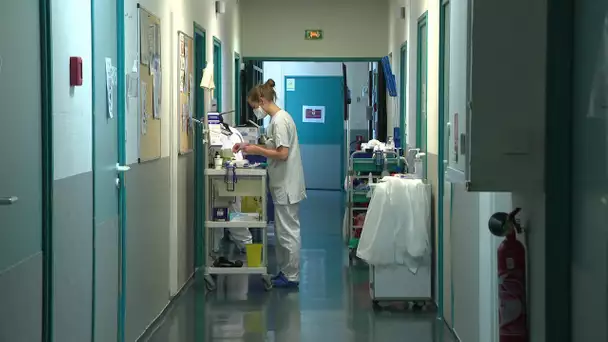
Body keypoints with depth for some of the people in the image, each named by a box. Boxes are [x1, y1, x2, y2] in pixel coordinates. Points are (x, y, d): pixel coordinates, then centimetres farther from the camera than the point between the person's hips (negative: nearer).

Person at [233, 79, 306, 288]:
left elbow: (282, 153, -23)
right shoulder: (278, 118, 13)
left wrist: (256, 150, -14)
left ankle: (291, 277, 4)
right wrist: (250, 146, 9)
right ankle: (285, 271, 22)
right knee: (283, 230, 15)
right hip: (283, 185, 10)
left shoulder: (279, 120, -18)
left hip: (286, 186, -10)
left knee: (287, 231, -3)